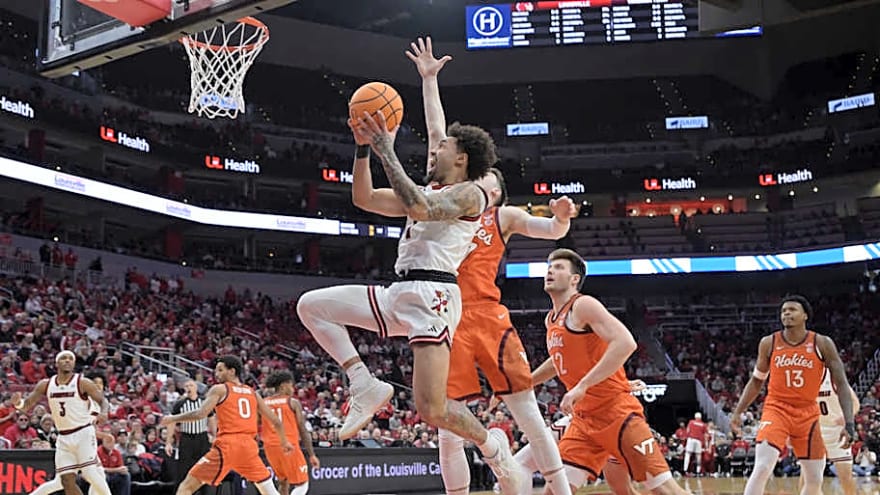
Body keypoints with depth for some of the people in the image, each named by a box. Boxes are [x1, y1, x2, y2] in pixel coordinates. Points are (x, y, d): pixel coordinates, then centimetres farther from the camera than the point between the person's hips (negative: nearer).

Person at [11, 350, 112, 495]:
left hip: (83, 433, -4)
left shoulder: (82, 383, -7)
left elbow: (102, 400, -7)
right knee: (66, 480, -1)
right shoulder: (46, 385, 5)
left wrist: (103, 413, -30)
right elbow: (27, 405, 9)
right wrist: (18, 402, -15)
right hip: (63, 437, 4)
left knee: (91, 474, -16)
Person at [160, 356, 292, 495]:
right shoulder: (253, 393, 18)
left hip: (226, 446, -4)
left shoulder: (219, 389, 4)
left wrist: (173, 419, 3)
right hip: (248, 446, 4)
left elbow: (200, 414, -10)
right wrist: (284, 441, 36)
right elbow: (276, 421, 20)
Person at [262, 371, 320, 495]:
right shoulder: (293, 402, -1)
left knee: (283, 482, 24)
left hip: (270, 447, 5)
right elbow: (303, 430, -3)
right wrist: (312, 455, -1)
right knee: (302, 485, 3)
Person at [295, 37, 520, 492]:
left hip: (432, 294, -9)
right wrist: (364, 146, 16)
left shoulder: (469, 193, -2)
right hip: (398, 294, 9)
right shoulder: (430, 191, 23)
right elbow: (364, 199, 26)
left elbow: (418, 207, -22)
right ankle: (366, 387, 1)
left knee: (431, 410, -17)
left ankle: (492, 445, 13)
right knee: (311, 306, 2)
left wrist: (387, 150, -17)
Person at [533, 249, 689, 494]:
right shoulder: (551, 320, 16)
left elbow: (625, 343, -25)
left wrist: (582, 386, -27)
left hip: (616, 411, -8)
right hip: (584, 418, 8)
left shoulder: (583, 305, -10)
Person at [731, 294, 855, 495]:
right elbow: (756, 381, 11)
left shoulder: (822, 344, -5)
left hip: (808, 414, 2)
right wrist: (738, 412, 4)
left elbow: (841, 384, -4)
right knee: (762, 469, -20)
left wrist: (849, 423, -14)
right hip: (776, 409, -1)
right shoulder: (769, 343, -1)